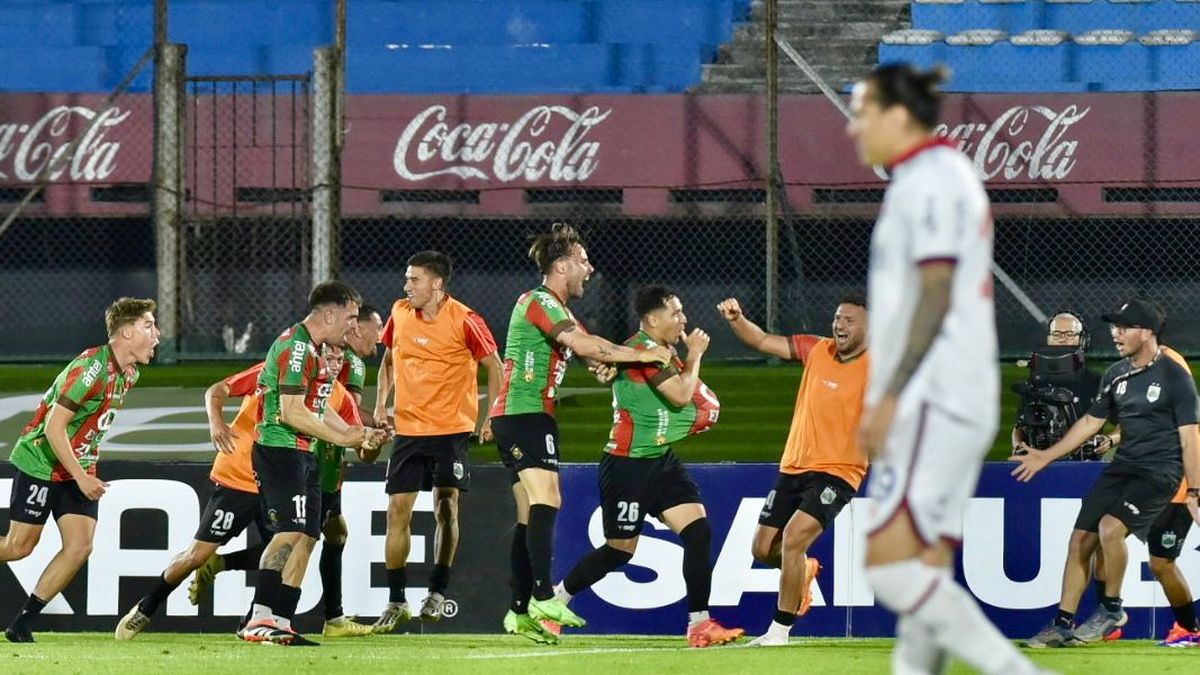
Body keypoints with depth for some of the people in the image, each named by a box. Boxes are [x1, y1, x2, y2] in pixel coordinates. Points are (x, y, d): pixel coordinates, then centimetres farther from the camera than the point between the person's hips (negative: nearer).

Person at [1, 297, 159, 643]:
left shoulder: (129, 374, 4)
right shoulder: (91, 368, -24)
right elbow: (54, 426, -24)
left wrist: (88, 472, 17)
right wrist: (81, 477, -24)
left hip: (78, 468, 8)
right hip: (41, 462, -8)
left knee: (80, 547, -6)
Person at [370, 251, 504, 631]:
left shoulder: (464, 321, -11)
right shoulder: (400, 314, 4)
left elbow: (494, 367, -2)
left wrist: (491, 418, -6)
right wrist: (381, 403, 8)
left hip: (452, 428, -4)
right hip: (407, 428, 4)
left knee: (446, 507, -9)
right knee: (398, 510, 0)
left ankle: (438, 592, 3)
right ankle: (396, 602, 8)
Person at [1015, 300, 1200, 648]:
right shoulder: (1116, 374, 10)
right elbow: (1092, 422, 19)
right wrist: (1045, 456, 19)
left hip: (1160, 472, -7)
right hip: (1122, 467, 7)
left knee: (1110, 527, -27)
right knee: (1081, 539, 1)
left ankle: (1111, 609, -8)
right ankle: (1062, 625, 9)